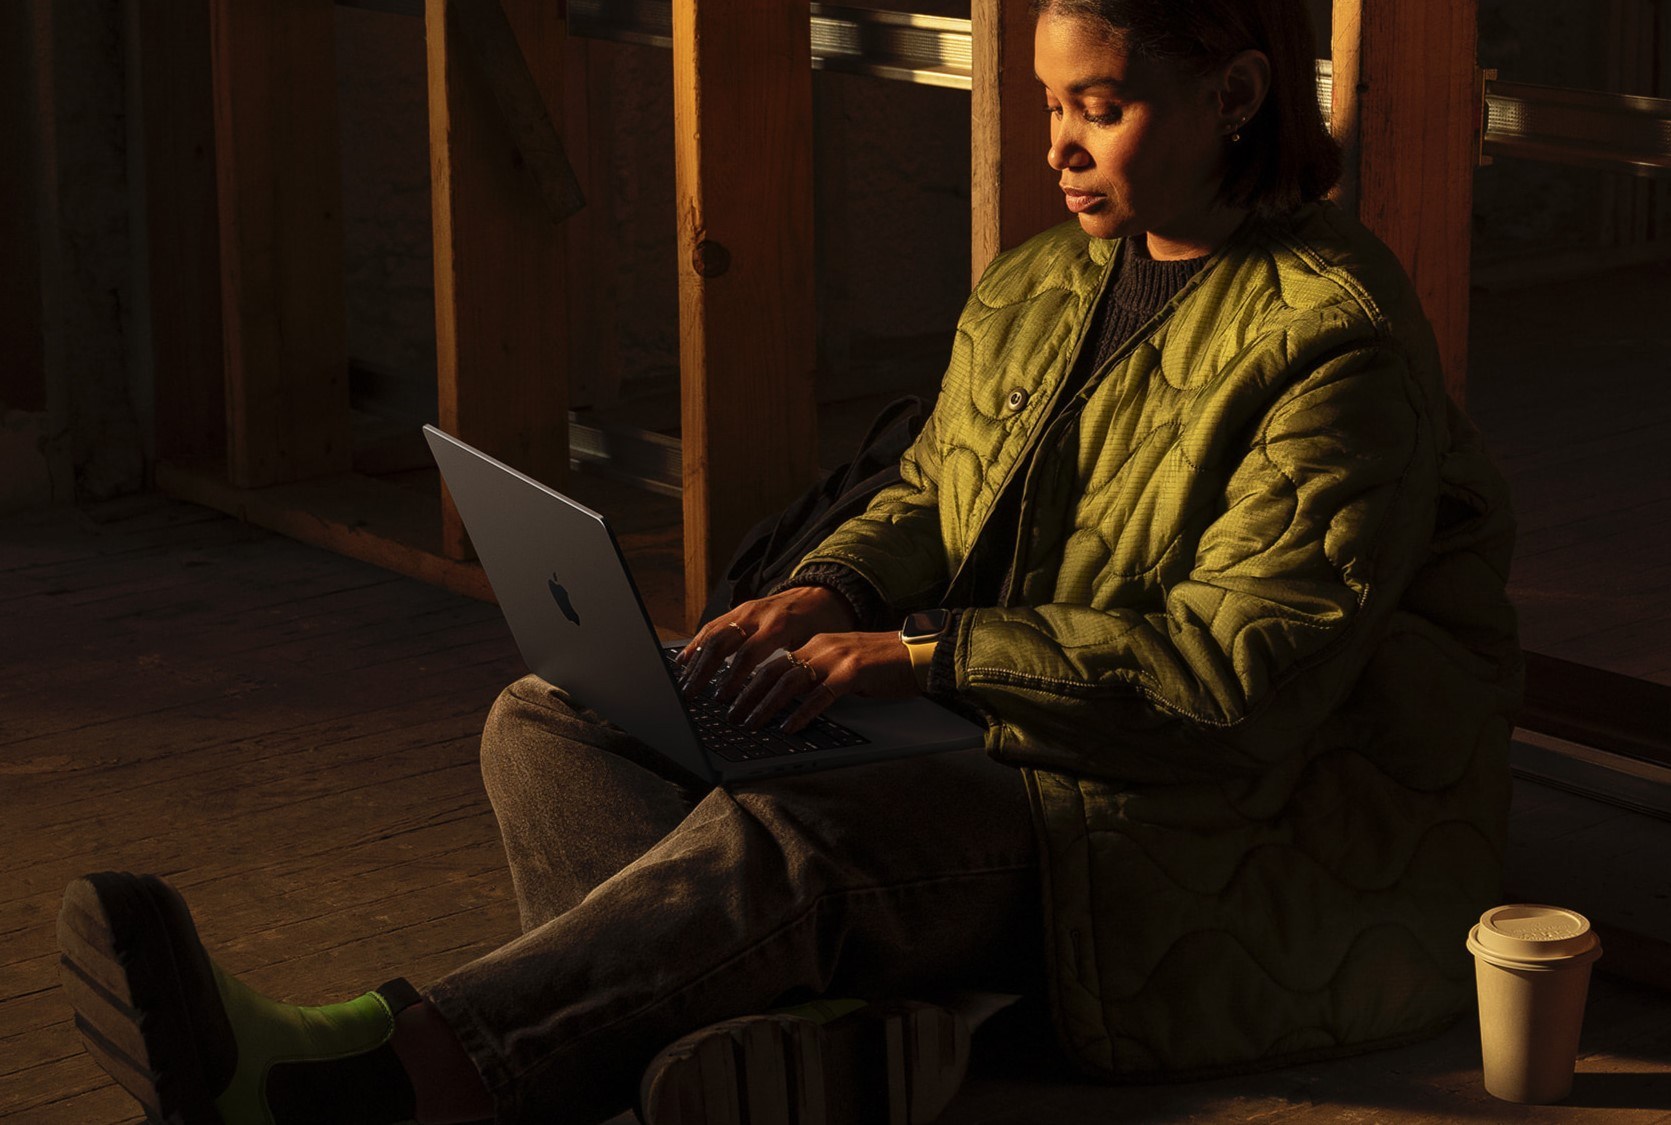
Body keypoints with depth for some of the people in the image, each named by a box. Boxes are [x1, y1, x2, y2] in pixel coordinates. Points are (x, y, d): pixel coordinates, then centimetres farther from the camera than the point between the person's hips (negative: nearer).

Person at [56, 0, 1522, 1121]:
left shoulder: (1336, 341, -14)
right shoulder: (1032, 293, 12)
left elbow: (1251, 670, -22)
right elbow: (929, 503, 17)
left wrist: (926, 654, -26)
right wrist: (828, 596, -7)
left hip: (1235, 835, -9)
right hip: (1030, 781, 9)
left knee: (792, 842, -35)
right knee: (550, 723, -4)